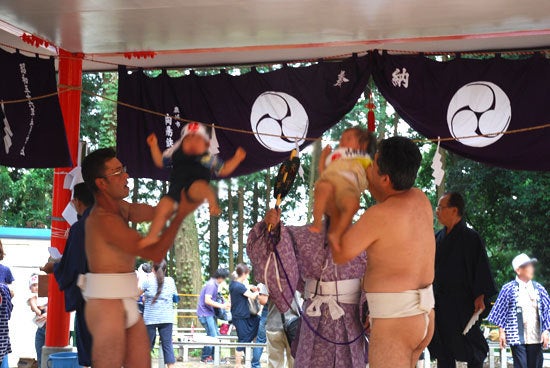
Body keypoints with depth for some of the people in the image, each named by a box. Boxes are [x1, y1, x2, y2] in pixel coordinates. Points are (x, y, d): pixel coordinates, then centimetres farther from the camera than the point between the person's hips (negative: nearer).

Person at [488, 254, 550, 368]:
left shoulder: (539, 289, 9)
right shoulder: (508, 289, 0)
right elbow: (501, 312, 2)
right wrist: (502, 332, -2)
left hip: (536, 337, 4)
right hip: (518, 338, -4)